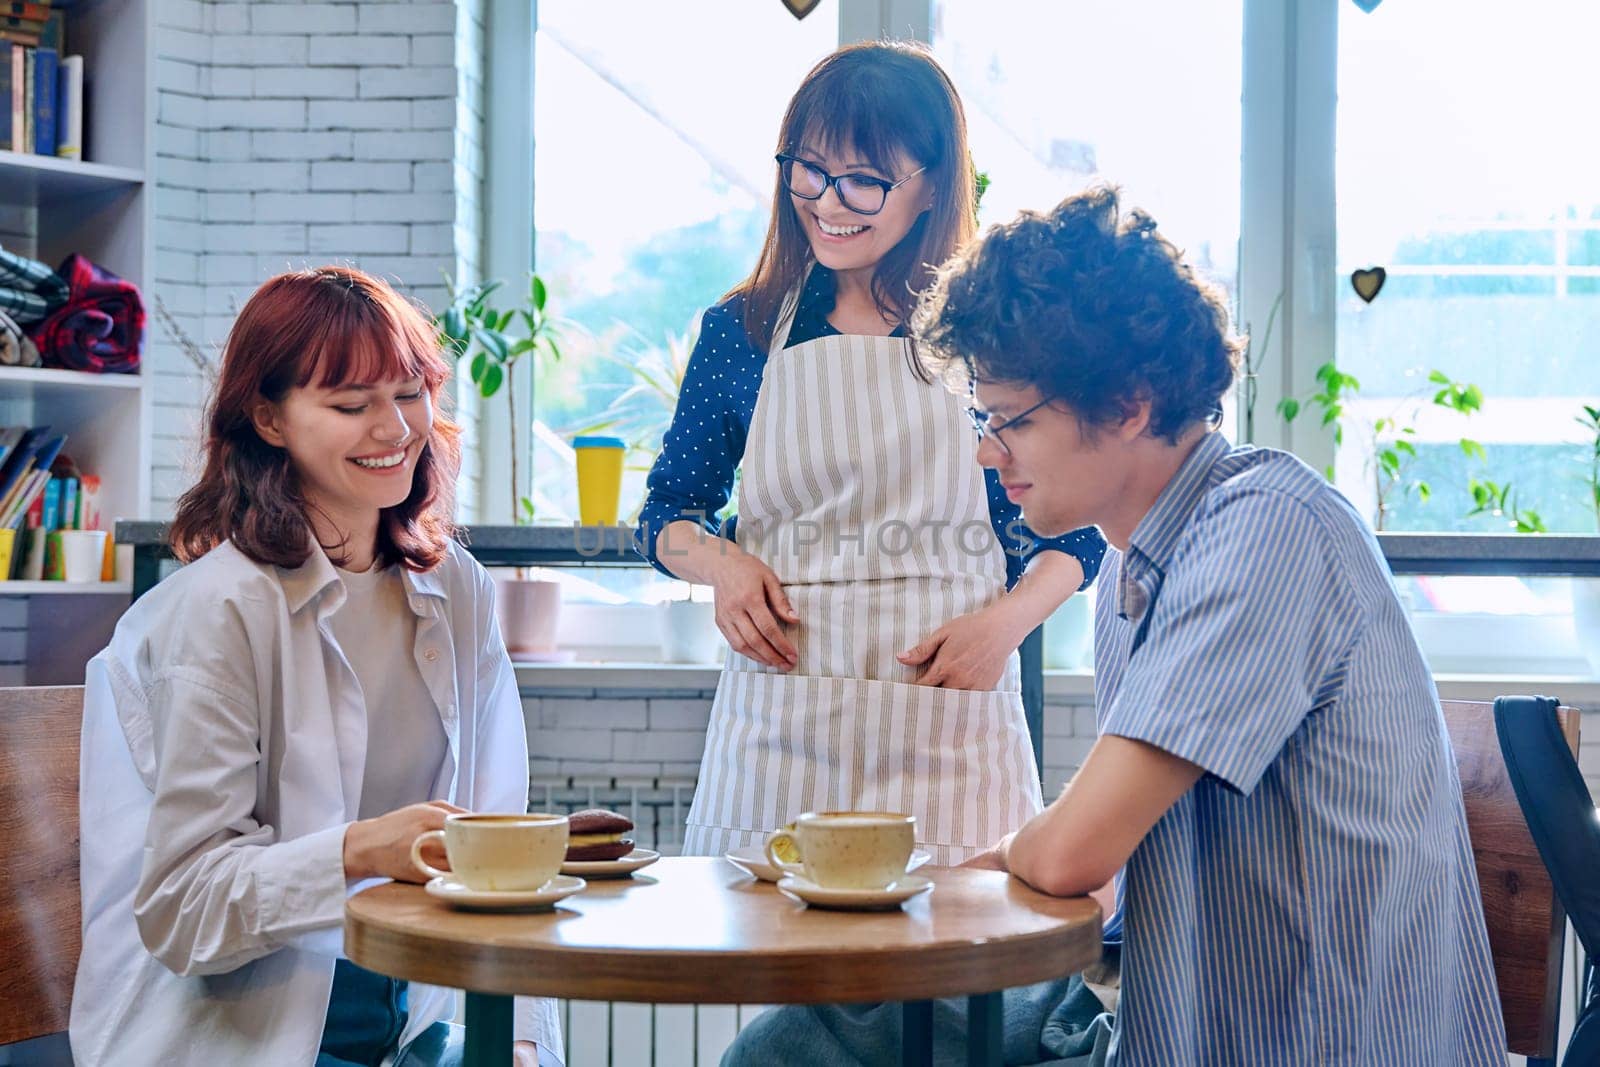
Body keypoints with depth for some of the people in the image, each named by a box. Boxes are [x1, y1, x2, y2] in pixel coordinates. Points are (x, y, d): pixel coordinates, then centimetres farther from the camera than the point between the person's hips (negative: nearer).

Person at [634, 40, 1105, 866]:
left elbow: (1075, 534, 10)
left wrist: (1007, 620, -8)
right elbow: (667, 514, 17)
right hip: (777, 733, 2)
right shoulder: (742, 334, 7)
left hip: (946, 736, -1)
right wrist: (720, 561, -3)